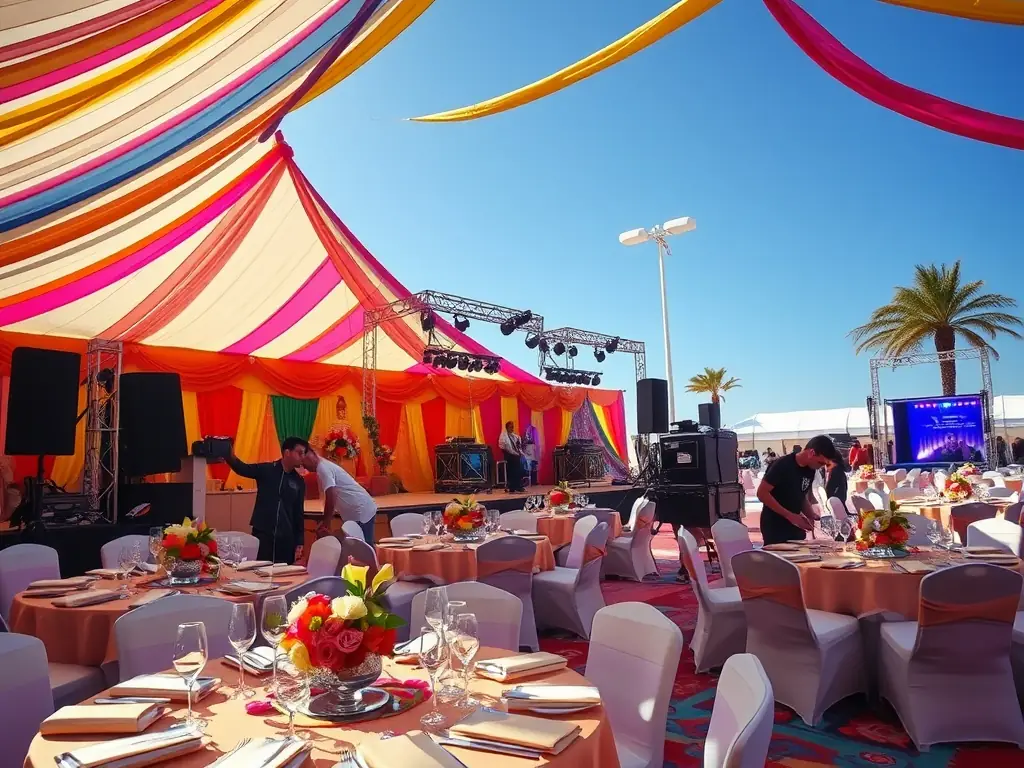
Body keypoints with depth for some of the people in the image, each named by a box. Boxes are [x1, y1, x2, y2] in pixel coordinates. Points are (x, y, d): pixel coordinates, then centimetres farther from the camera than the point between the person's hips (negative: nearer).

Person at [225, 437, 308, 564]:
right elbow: (242, 469, -16)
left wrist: (299, 542, 4)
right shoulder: (266, 470, -1)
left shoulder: (299, 482, 6)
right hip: (262, 533, -2)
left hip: (286, 538, 3)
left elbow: (299, 513, 8)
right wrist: (230, 456, -39)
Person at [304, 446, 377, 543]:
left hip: (361, 512, -10)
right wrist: (325, 523, 15)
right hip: (362, 510, 10)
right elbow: (335, 499, 18)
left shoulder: (323, 468, -15)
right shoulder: (324, 466, 15)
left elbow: (331, 497, -24)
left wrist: (325, 524, -16)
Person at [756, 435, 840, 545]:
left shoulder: (810, 471, 5)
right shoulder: (782, 465, -18)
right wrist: (790, 516, -22)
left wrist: (812, 516, -3)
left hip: (795, 526, 7)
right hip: (775, 526, -7)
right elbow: (762, 493, -20)